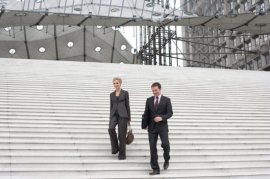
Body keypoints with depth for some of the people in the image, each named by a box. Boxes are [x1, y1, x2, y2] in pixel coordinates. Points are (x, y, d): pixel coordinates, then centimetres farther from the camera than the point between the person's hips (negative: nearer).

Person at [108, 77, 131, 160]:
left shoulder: (125, 93, 5)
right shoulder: (112, 94, 15)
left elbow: (127, 105, 5)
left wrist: (129, 118, 2)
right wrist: (110, 117, 13)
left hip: (122, 115, -3)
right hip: (114, 114, 3)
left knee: (121, 134, -5)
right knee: (111, 128, -25)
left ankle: (122, 154, 6)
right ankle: (115, 148, -7)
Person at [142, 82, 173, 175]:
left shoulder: (166, 100, 2)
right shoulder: (149, 100, 9)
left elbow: (170, 113, -4)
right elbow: (146, 114, 11)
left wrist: (162, 118, -20)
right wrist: (144, 125, 8)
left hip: (162, 126, -2)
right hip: (152, 127, 2)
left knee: (165, 144, -17)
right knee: (152, 148, -1)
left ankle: (166, 160, 15)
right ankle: (155, 169, 6)